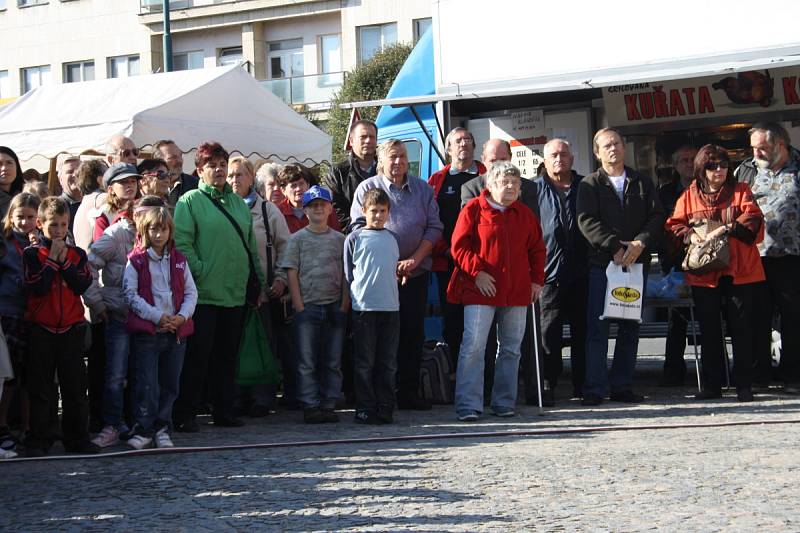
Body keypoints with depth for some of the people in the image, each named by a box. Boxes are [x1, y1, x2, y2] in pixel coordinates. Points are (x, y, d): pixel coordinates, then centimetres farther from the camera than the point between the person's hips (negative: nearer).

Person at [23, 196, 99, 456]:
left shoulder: (77, 254, 7)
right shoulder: (32, 253, -2)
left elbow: (82, 286, -7)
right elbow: (38, 288, -15)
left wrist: (64, 260, -12)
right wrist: (52, 259, -14)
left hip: (71, 328, 3)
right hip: (41, 329, -3)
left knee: (75, 387, 7)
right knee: (40, 389, 2)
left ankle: (77, 439, 14)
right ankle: (38, 441, 7)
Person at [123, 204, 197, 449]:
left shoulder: (179, 260, 12)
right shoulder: (136, 260, 0)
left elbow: (191, 292, 11)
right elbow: (131, 295, -8)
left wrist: (182, 316, -8)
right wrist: (158, 317, -15)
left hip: (176, 331, 4)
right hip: (146, 331, -4)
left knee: (170, 383, 8)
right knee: (146, 383, -6)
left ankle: (162, 429, 18)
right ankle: (142, 430, 1)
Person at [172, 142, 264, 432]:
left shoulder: (238, 202, 16)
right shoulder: (190, 201, -4)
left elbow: (251, 244, 20)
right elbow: (181, 242, -13)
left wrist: (259, 280, 15)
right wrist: (199, 271, -18)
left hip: (235, 293, 6)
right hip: (204, 293, -6)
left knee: (227, 356, 12)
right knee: (197, 356, -4)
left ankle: (224, 412, 20)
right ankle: (185, 415, 3)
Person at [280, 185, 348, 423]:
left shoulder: (339, 239, 10)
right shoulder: (298, 239, 4)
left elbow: (346, 275, 10)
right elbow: (292, 274, 0)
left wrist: (344, 304, 0)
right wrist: (299, 306, -7)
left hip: (334, 307, 2)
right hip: (307, 306, -2)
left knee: (332, 361, 5)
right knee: (307, 361, -3)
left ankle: (329, 405, 11)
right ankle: (310, 406, 1)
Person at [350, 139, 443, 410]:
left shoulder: (423, 189, 11)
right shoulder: (367, 188, 3)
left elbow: (434, 227, 7)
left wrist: (415, 259, -6)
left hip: (416, 273, 3)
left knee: (413, 332, 2)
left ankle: (409, 392, 7)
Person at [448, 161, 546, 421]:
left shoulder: (525, 214, 13)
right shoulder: (473, 210, -1)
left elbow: (537, 249, 19)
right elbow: (458, 246, -5)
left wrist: (537, 280, 9)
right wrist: (477, 272, -14)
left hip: (517, 292, 5)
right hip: (480, 291, -5)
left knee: (511, 348, 9)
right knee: (473, 346, -11)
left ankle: (504, 402, 18)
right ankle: (468, 405, -10)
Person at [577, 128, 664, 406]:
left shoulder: (643, 183, 14)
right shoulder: (590, 185, 5)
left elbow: (657, 216, 4)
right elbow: (586, 220, -8)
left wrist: (640, 243, -14)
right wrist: (614, 247, -18)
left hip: (636, 262, 3)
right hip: (601, 262, -3)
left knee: (630, 328, 6)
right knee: (597, 327, -6)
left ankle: (622, 386, 13)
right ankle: (594, 389, -4)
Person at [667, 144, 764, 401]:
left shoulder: (740, 191, 7)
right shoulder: (689, 196, 9)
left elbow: (752, 218, -7)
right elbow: (674, 225, 8)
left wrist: (726, 228, -20)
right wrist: (689, 234, -13)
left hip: (739, 272, -1)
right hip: (703, 273, 1)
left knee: (741, 329, -1)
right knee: (709, 332, 6)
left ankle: (744, 385, 6)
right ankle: (712, 385, 13)